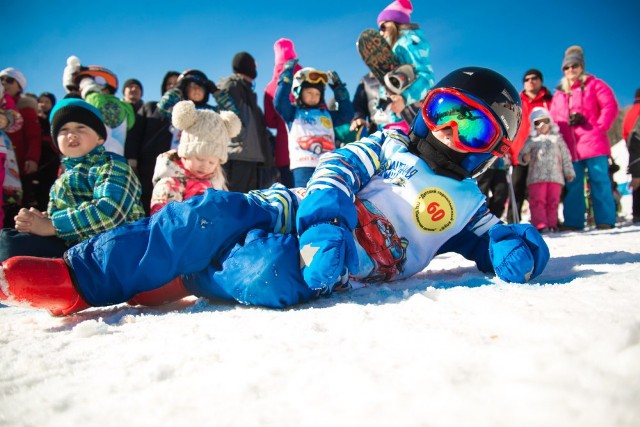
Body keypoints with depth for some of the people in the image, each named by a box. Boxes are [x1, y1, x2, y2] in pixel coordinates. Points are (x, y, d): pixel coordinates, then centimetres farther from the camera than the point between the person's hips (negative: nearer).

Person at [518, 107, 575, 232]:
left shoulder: (557, 138, 13)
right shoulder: (532, 140, 9)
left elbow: (565, 156, 14)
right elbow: (521, 155, 4)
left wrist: (569, 172, 12)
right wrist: (525, 158, -20)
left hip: (555, 176, 2)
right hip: (536, 177, -1)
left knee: (553, 201, 3)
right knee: (538, 200, -6)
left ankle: (552, 224, 9)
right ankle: (540, 224, -5)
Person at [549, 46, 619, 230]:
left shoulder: (594, 84, 7)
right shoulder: (559, 93, 17)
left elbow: (610, 106, -1)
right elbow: (553, 118, 11)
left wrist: (599, 127, -10)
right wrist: (564, 127, -7)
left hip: (593, 143, -4)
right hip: (569, 147, 4)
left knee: (600, 181, -4)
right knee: (573, 185, 4)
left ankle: (605, 220, -2)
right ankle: (573, 221, 8)